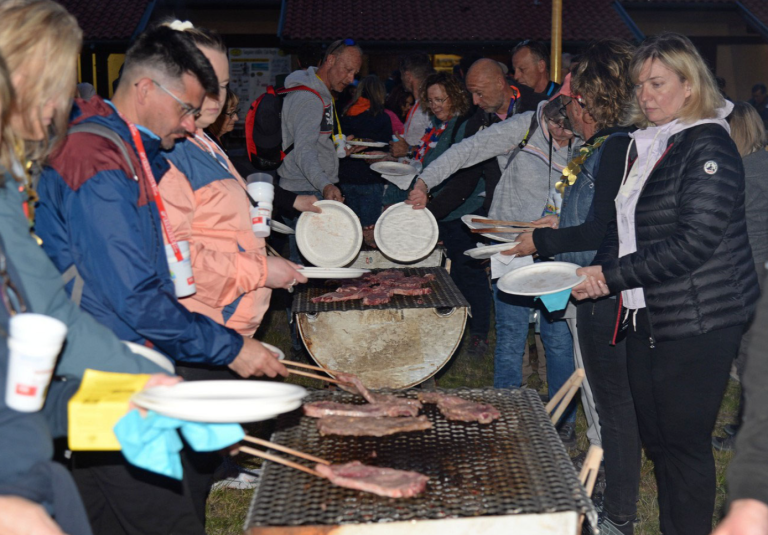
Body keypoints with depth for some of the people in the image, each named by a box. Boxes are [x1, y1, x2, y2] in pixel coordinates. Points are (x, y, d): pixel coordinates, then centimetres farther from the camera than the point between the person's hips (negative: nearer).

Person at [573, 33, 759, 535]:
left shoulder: (707, 146, -12)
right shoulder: (645, 144, 13)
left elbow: (694, 241, -20)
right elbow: (625, 226, 17)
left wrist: (612, 276, -19)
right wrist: (597, 272, -1)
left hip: (698, 323, -8)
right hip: (648, 315, 8)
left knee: (685, 442, 0)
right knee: (655, 437, 14)